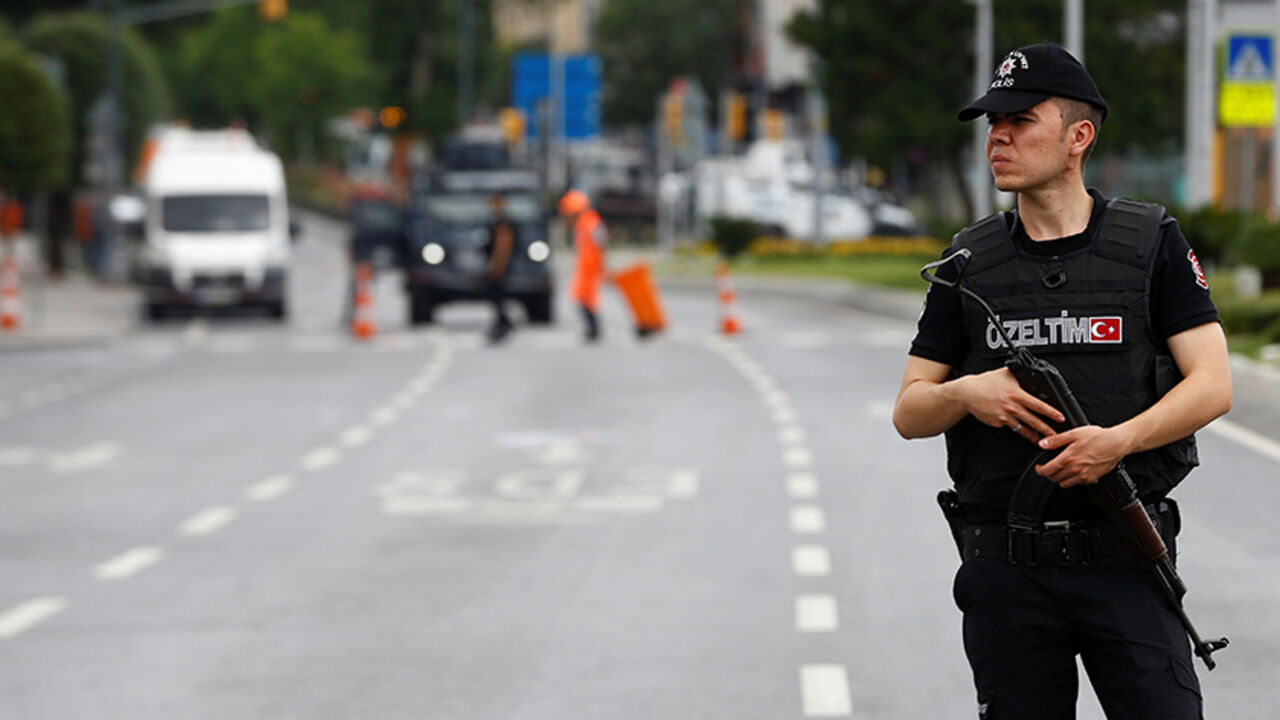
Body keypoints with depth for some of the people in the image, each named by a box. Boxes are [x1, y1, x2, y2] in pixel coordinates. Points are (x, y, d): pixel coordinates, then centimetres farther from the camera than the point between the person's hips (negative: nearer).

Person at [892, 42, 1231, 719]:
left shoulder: (1152, 244, 3)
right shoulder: (969, 261, 10)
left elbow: (1212, 384, -4)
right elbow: (908, 412, 10)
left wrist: (1118, 440, -20)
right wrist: (966, 393, -13)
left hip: (1124, 561, -2)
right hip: (1006, 570, 2)